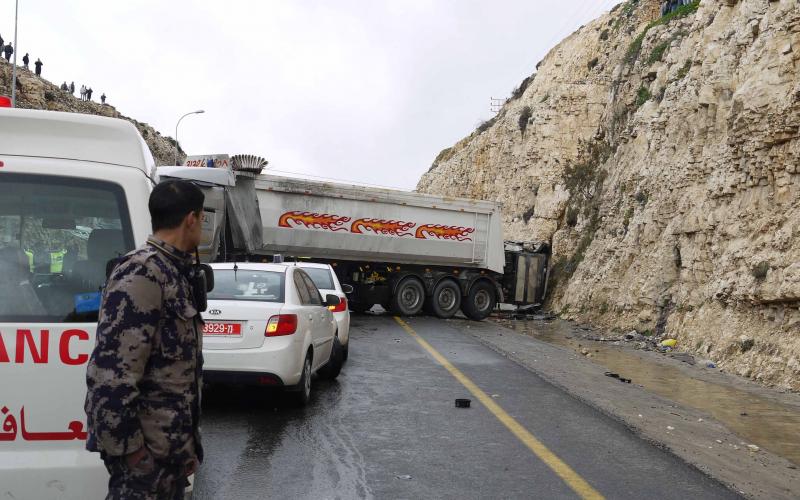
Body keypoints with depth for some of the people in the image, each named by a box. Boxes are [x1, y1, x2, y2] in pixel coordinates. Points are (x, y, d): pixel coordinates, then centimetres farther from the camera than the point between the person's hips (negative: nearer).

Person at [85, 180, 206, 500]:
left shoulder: (175, 272, 12)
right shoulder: (141, 272, -19)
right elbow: (110, 372, -26)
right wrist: (127, 446, -20)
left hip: (171, 440, 9)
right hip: (146, 446, -9)